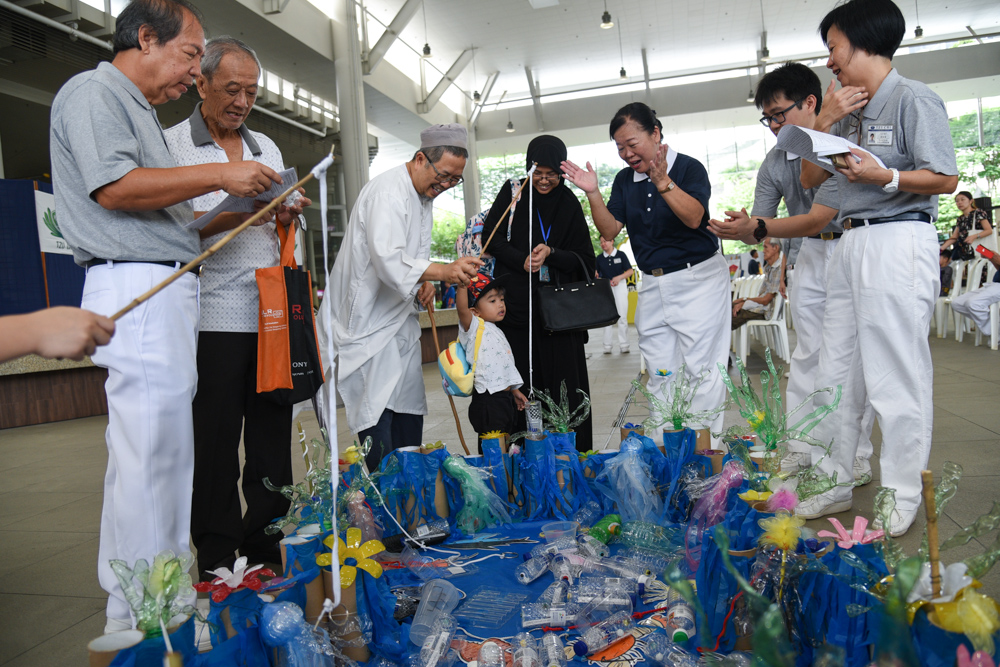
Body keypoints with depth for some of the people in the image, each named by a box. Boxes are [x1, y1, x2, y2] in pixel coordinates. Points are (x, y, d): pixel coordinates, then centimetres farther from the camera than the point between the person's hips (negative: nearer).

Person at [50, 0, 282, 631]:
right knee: (151, 454, -9)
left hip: (168, 292, 10)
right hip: (138, 290, -10)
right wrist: (220, 175, -11)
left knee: (167, 450, 10)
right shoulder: (93, 92, -1)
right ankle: (142, 617, 1)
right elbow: (114, 188, -16)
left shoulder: (141, 112, 28)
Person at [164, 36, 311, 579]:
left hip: (273, 315, 5)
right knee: (216, 443, 0)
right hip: (214, 319, -5)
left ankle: (265, 543, 22)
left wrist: (288, 216, 2)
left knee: (273, 436, 8)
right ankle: (217, 558, 14)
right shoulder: (171, 145, 3)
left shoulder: (267, 148, 19)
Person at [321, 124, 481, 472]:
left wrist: (425, 280, 0)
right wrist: (444, 271, -43)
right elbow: (389, 260, -33)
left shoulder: (424, 194, 12)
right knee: (376, 417, -9)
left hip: (399, 316, 10)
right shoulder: (387, 192, -20)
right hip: (367, 319, -9)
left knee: (409, 410, 13)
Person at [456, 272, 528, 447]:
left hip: (506, 398, 9)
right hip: (487, 402, -9)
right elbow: (462, 309, -29)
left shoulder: (497, 332, 19)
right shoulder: (474, 327, -7)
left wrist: (515, 391, 27)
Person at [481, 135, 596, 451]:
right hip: (516, 305, 0)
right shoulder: (512, 193, 7)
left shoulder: (569, 203, 8)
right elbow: (491, 238, 3)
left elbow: (584, 259, 5)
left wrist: (550, 253, -13)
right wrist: (523, 261, -11)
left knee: (563, 384, -1)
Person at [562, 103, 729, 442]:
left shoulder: (688, 167, -7)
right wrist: (593, 194, -11)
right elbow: (610, 230, 2)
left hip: (697, 280, -5)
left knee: (700, 370, -5)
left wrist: (663, 182, -33)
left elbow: (693, 217, -22)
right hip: (652, 285, 5)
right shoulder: (624, 180, 9)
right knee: (659, 376, 7)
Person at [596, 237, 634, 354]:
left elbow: (630, 271, -3)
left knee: (622, 317, -1)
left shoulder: (620, 255, 0)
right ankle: (607, 346, 7)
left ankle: (623, 345, 5)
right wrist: (596, 276, -18)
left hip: (620, 286, -2)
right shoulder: (600, 258, 5)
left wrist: (619, 277, -18)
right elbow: (596, 274, 6)